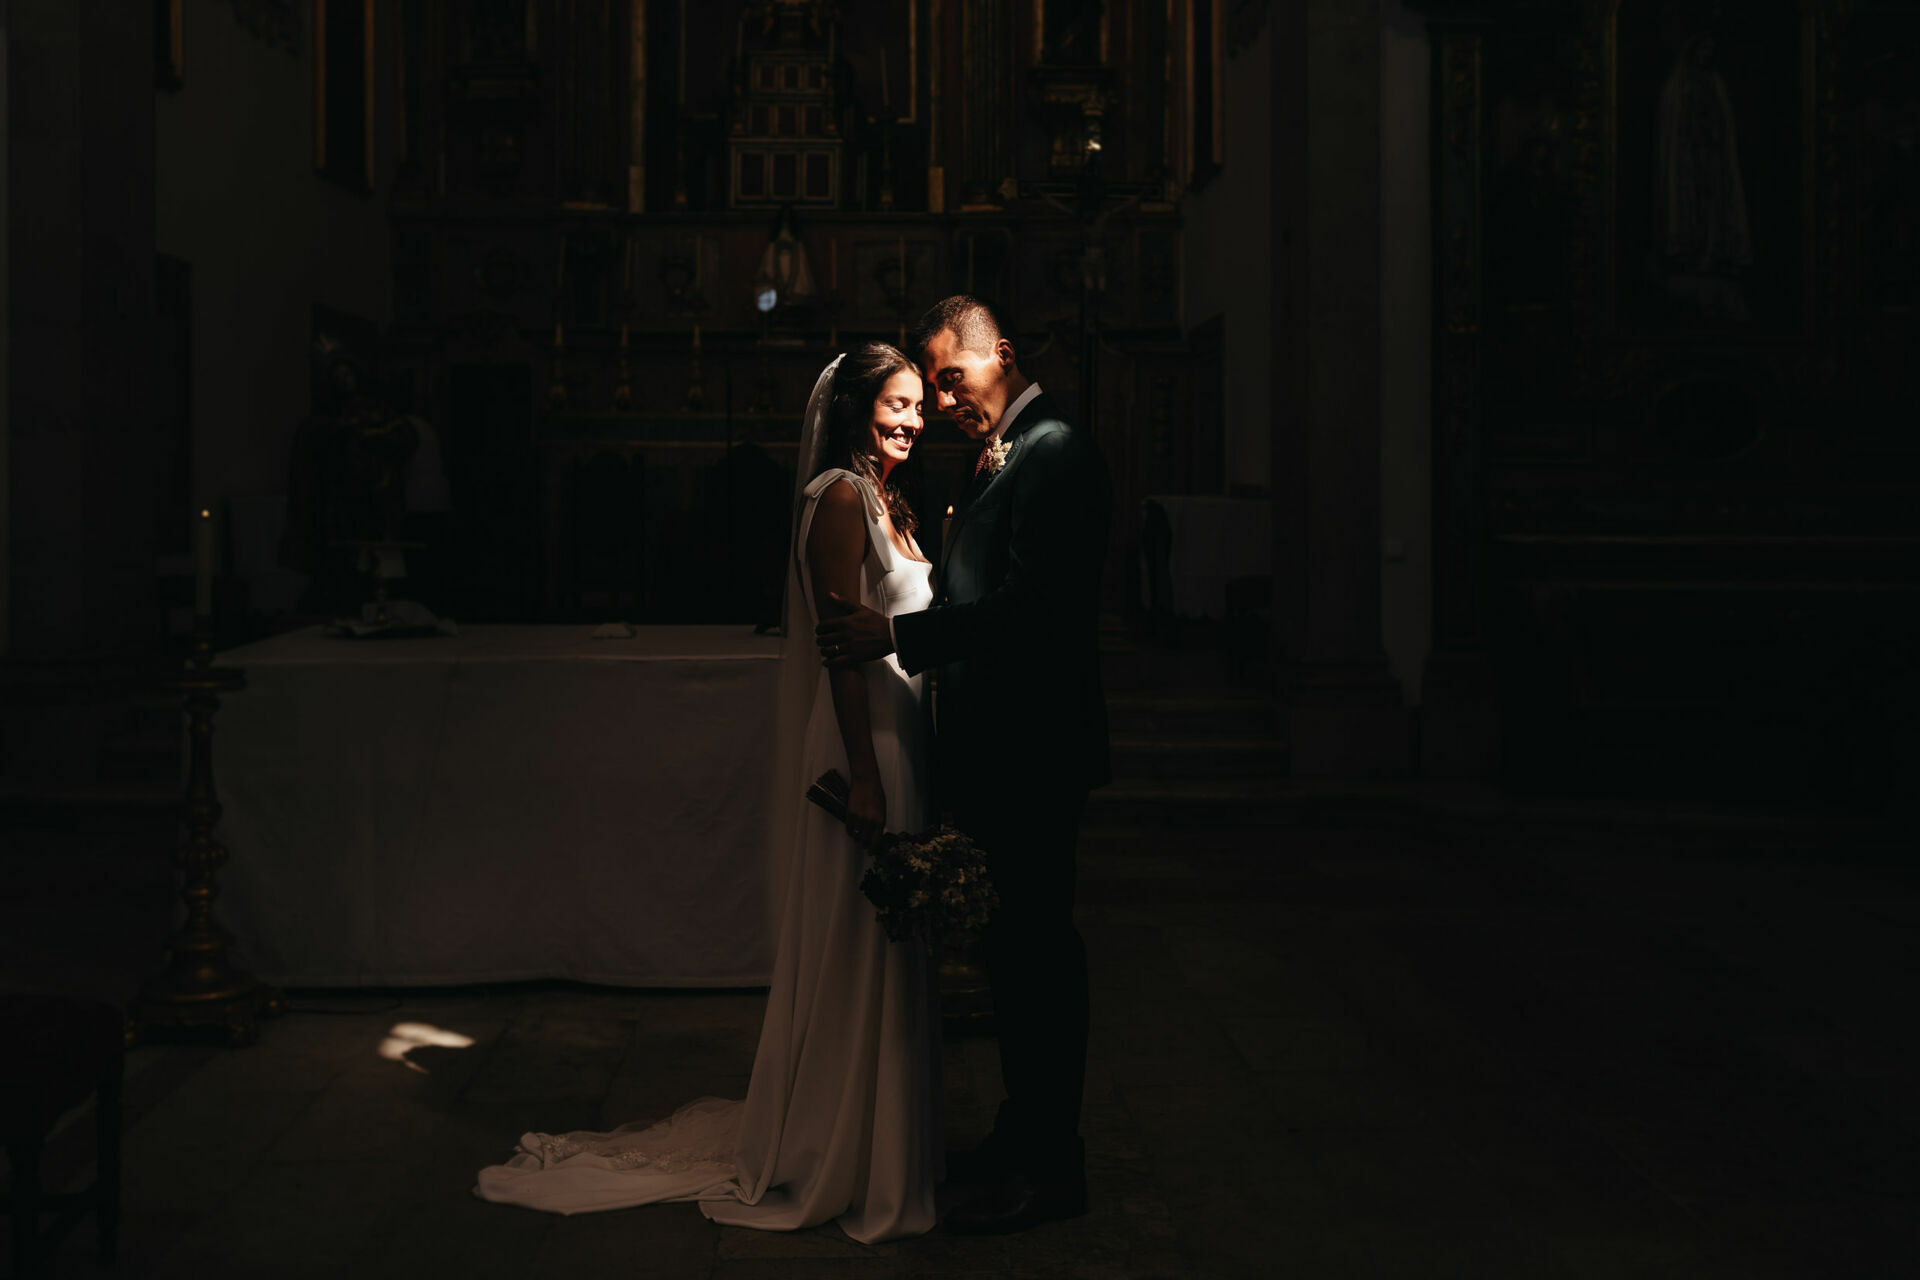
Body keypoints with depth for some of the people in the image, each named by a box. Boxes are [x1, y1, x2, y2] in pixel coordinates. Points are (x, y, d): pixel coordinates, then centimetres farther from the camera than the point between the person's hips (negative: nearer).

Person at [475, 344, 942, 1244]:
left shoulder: (883, 502, 15)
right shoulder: (840, 499, -13)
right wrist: (865, 778, -22)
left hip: (895, 742, 9)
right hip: (863, 747, -9)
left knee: (877, 952, 16)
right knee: (855, 950, 0)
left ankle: (878, 1139, 27)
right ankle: (838, 1163, 12)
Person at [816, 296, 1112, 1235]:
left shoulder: (1054, 453, -15)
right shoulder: (1001, 454, 16)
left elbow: (1028, 606, -23)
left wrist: (897, 635, -22)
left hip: (1033, 752, -10)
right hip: (998, 751, 10)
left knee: (1036, 946, -1)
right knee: (1014, 946, 17)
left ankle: (1049, 1165, 9)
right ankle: (1024, 1132, 30)